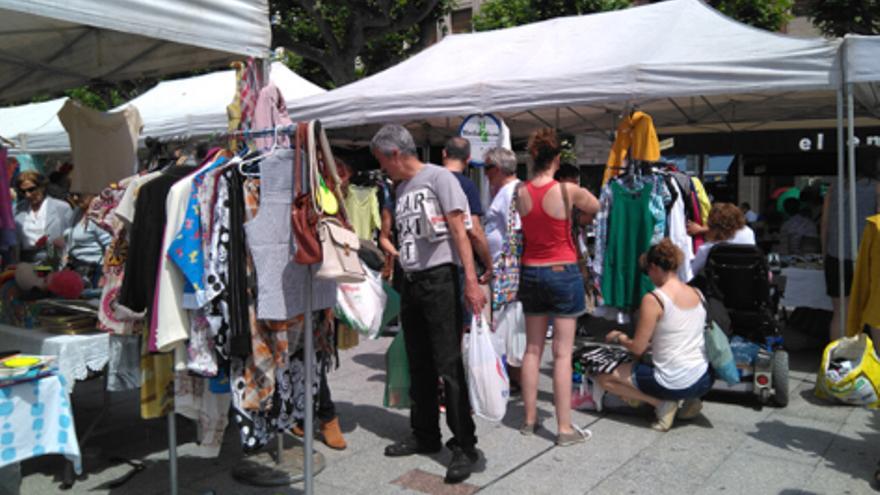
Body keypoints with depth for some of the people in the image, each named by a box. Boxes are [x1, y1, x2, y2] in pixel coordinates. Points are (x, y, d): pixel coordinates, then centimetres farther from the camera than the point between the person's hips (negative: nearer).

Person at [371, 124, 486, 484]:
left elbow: (459, 231, -12)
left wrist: (471, 282, -19)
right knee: (419, 366, 14)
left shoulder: (438, 177, -6)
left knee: (449, 366, -7)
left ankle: (464, 447, 2)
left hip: (439, 279, -8)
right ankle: (425, 435, 26)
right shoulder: (401, 189, 16)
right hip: (411, 282, 8)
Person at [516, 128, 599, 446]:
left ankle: (530, 418, 22)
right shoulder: (568, 190, -12)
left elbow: (521, 233, 4)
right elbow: (596, 208, 7)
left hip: (531, 273, 4)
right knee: (562, 353, 0)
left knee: (532, 349, 13)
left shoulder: (520, 192, -3)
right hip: (563, 273, -4)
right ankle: (564, 428, 5)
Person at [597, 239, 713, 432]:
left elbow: (638, 348, -11)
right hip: (704, 381, 7)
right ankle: (690, 400, 15)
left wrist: (619, 337, 9)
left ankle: (662, 403, -1)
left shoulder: (653, 299, -16)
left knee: (604, 376, 8)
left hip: (673, 384, -7)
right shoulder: (697, 293, 3)